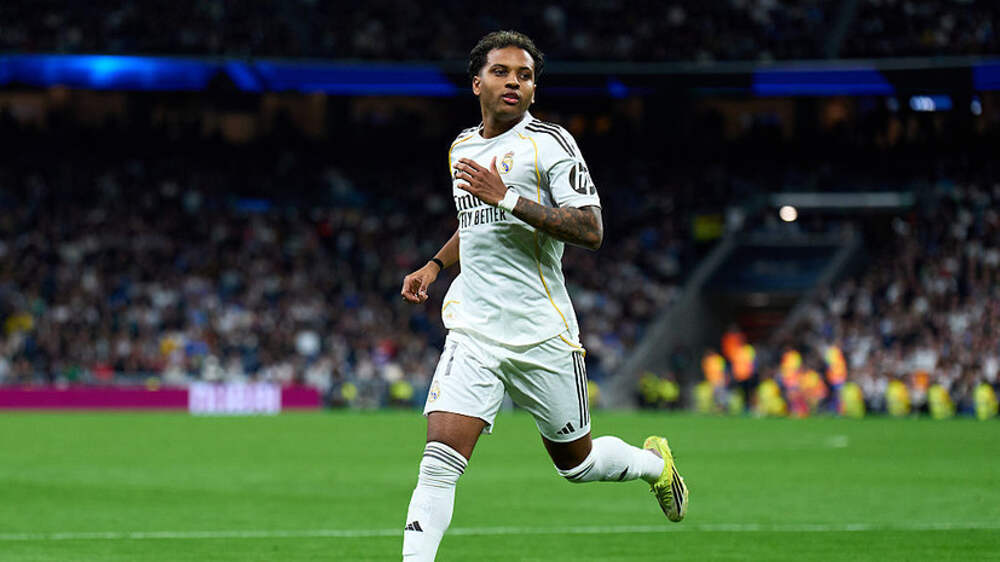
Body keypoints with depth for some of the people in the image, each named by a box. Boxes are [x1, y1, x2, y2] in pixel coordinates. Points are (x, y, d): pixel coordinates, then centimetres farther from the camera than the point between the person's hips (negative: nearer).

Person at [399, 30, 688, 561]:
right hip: (472, 332, 4)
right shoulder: (462, 147, 13)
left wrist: (508, 198, -22)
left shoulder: (550, 143, -7)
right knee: (440, 461, -15)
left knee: (575, 461, 14)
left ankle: (656, 463, 44)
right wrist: (433, 266, 18)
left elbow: (590, 230, -17)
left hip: (542, 333, -4)